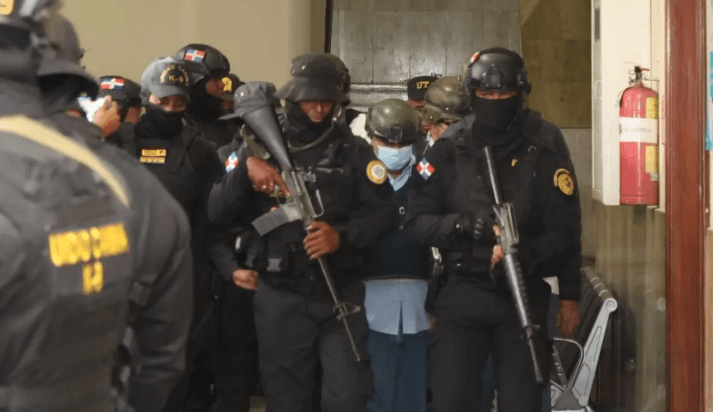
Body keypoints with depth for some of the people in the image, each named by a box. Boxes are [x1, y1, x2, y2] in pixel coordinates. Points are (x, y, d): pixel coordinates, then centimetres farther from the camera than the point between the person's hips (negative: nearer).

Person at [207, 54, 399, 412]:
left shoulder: (354, 152, 4)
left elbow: (383, 211, -3)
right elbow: (218, 212, -3)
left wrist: (343, 236, -21)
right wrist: (245, 169, -20)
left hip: (340, 295, 0)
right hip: (280, 298, 1)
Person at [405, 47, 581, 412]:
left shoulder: (544, 150, -1)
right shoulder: (448, 153, 2)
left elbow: (565, 229, -1)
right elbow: (417, 221, -3)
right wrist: (465, 224, -19)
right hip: (462, 295, 1)